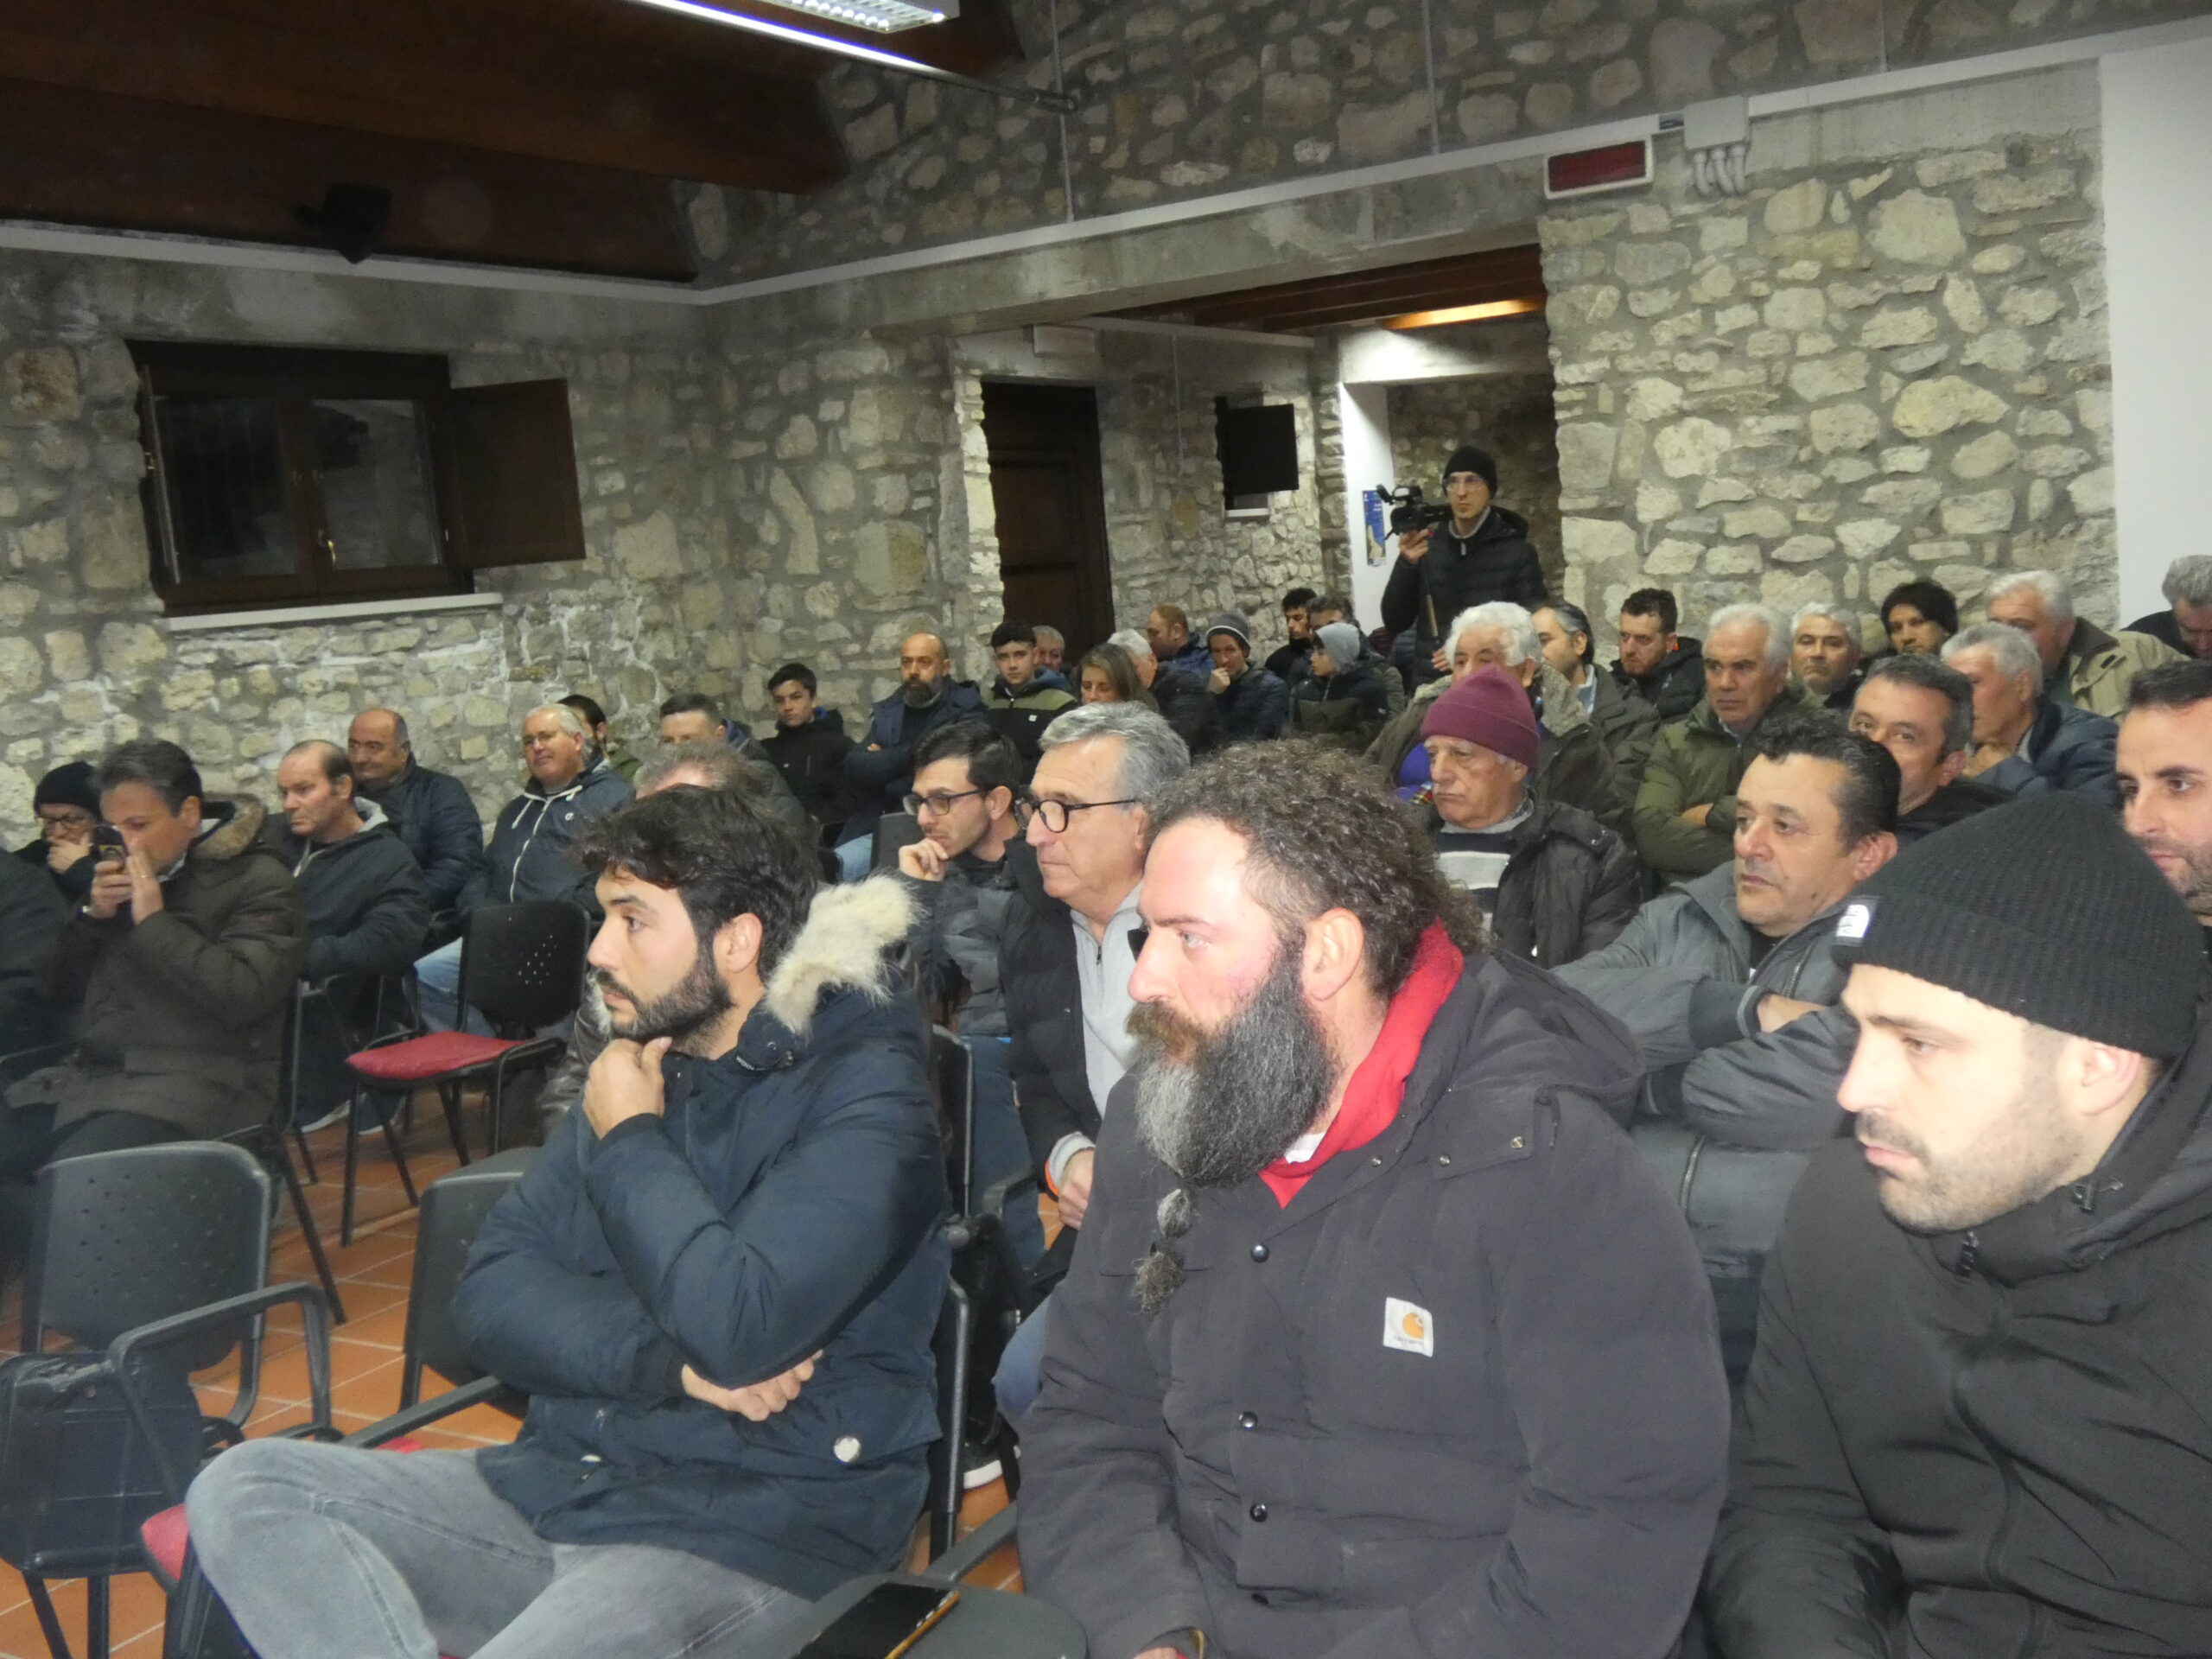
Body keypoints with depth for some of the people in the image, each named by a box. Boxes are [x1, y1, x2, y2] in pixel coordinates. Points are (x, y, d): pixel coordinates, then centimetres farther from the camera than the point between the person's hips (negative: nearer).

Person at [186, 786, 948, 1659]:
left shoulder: (861, 1085, -12)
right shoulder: (642, 1063, 9)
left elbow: (742, 1328, -26)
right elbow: (490, 1290, 5)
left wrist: (629, 1139, -11)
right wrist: (664, 1358, -14)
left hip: (755, 1532, -8)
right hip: (562, 1482, 8)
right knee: (243, 1490, -7)